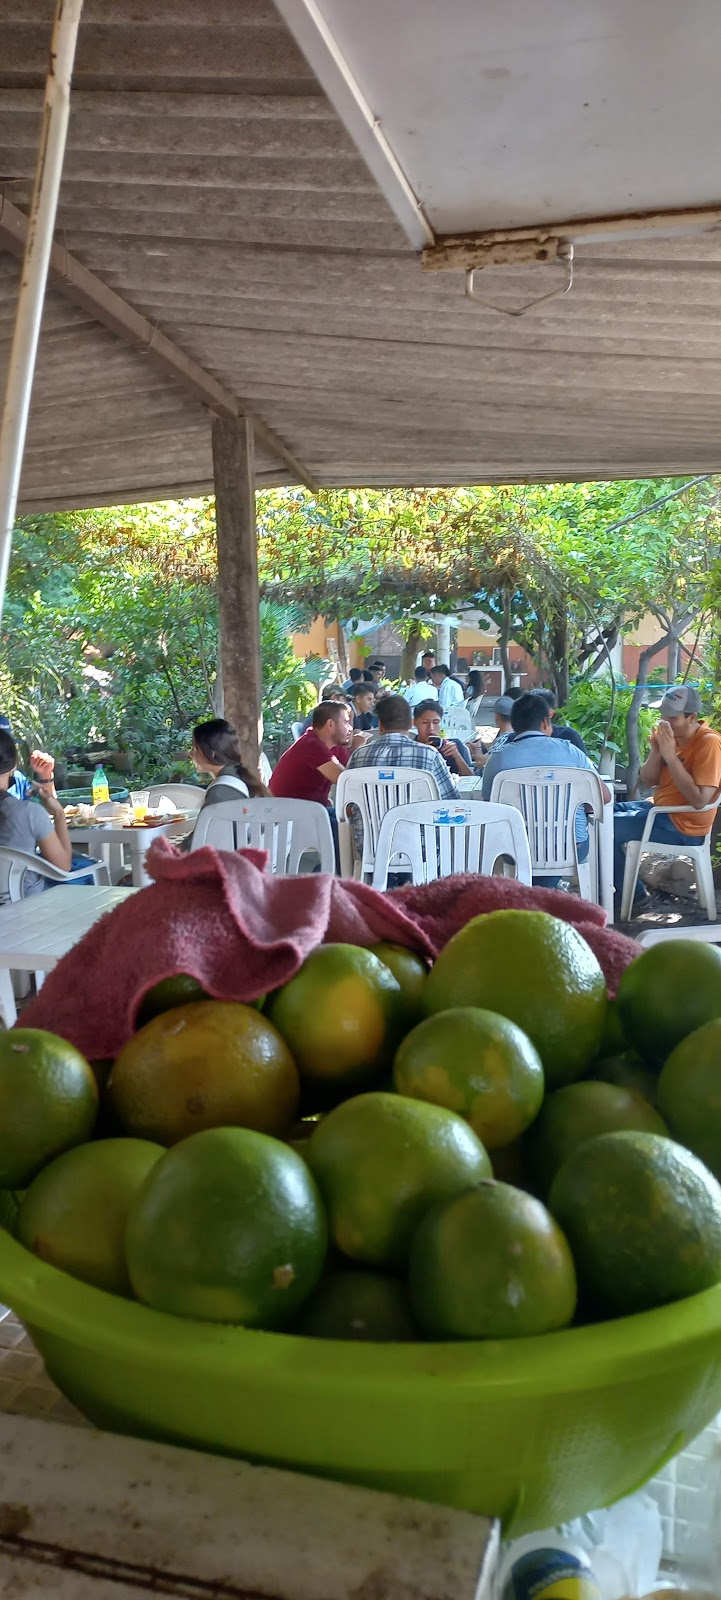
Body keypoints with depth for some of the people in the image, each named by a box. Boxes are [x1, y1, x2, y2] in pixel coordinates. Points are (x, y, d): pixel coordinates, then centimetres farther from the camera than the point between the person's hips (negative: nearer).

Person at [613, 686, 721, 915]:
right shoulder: (672, 734, 3)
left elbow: (699, 800, -28)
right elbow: (646, 780, 6)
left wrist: (671, 757, -28)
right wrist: (656, 751, -14)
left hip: (683, 826, -9)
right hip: (659, 808, 9)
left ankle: (631, 892, 6)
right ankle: (620, 887, 19)